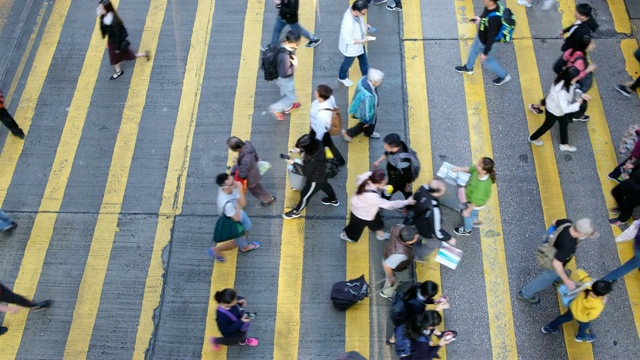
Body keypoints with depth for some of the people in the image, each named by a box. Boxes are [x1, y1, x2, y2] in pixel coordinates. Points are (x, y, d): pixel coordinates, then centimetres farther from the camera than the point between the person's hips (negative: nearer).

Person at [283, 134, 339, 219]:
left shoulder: (313, 162, -47)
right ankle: (333, 200, 62)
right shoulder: (317, 143, -28)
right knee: (325, 186, 35)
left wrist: (294, 163, -20)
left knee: (305, 195, 16)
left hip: (315, 180, -7)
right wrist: (300, 150, -14)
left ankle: (296, 212, 40)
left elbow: (305, 172, -27)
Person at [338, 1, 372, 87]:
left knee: (364, 60, 28)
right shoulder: (348, 24, -45)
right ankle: (342, 77, 55)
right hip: (351, 48, -7)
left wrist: (364, 25, -9)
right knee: (348, 63, 24)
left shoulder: (353, 10, -21)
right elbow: (347, 40, -33)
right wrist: (362, 41, -28)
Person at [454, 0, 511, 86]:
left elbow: (491, 38, -32)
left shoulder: (493, 19, -44)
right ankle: (468, 68, 61)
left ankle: (504, 76, 42)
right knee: (473, 50, 31)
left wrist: (485, 53, -21)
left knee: (488, 61, 19)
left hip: (485, 43, -8)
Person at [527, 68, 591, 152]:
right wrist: (578, 104, -27)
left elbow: (573, 90, 1)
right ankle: (532, 138, 49)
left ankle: (564, 144, 49)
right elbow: (565, 109, -38)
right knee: (547, 125, 20)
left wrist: (581, 94, -15)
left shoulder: (565, 82, -22)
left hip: (561, 108, 8)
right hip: (553, 110, -8)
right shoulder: (561, 91, -46)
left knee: (564, 124, 26)